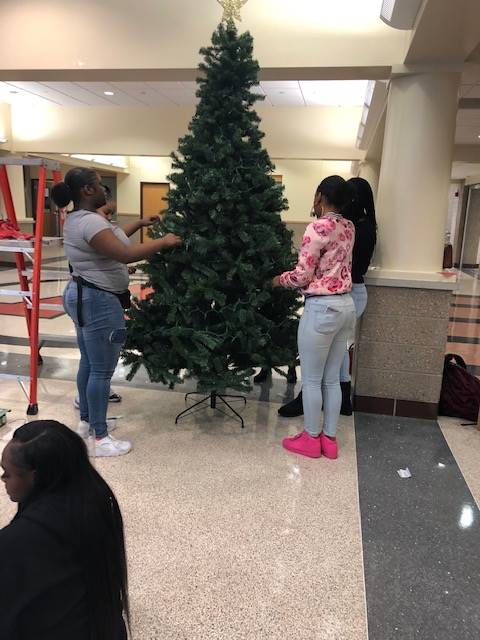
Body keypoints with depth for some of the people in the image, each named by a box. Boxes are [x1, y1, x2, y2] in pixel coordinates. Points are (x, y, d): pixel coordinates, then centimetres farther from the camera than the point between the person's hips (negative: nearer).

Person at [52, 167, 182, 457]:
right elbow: (126, 255, -32)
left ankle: (86, 421, 34)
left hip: (84, 296, 11)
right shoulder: (90, 222, -22)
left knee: (89, 364, 20)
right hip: (98, 302, -11)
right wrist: (164, 242, -22)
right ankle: (101, 439, 8)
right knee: (102, 371, -3)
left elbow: (112, 241, 22)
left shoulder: (77, 219, 12)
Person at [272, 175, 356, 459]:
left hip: (321, 308, -8)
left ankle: (312, 439, 22)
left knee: (312, 379, 8)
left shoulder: (317, 228, -15)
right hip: (346, 305, 8)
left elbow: (303, 276, -14)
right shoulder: (349, 228, 9)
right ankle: (330, 439, 26)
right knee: (332, 379, 16)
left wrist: (279, 279, 4)